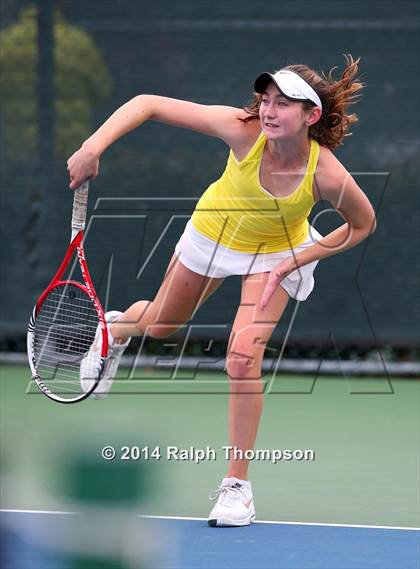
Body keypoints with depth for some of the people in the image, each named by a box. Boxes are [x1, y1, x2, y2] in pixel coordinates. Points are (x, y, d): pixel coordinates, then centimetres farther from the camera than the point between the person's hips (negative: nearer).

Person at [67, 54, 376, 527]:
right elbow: (149, 104, -34)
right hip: (212, 233, 2)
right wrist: (94, 146, -47)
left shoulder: (328, 176, -37)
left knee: (244, 356, -21)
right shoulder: (243, 131, -38)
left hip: (277, 256, -2)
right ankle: (118, 328, 64)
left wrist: (291, 264, -22)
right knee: (160, 325, 24)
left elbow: (362, 225, -15)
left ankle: (237, 484, -4)